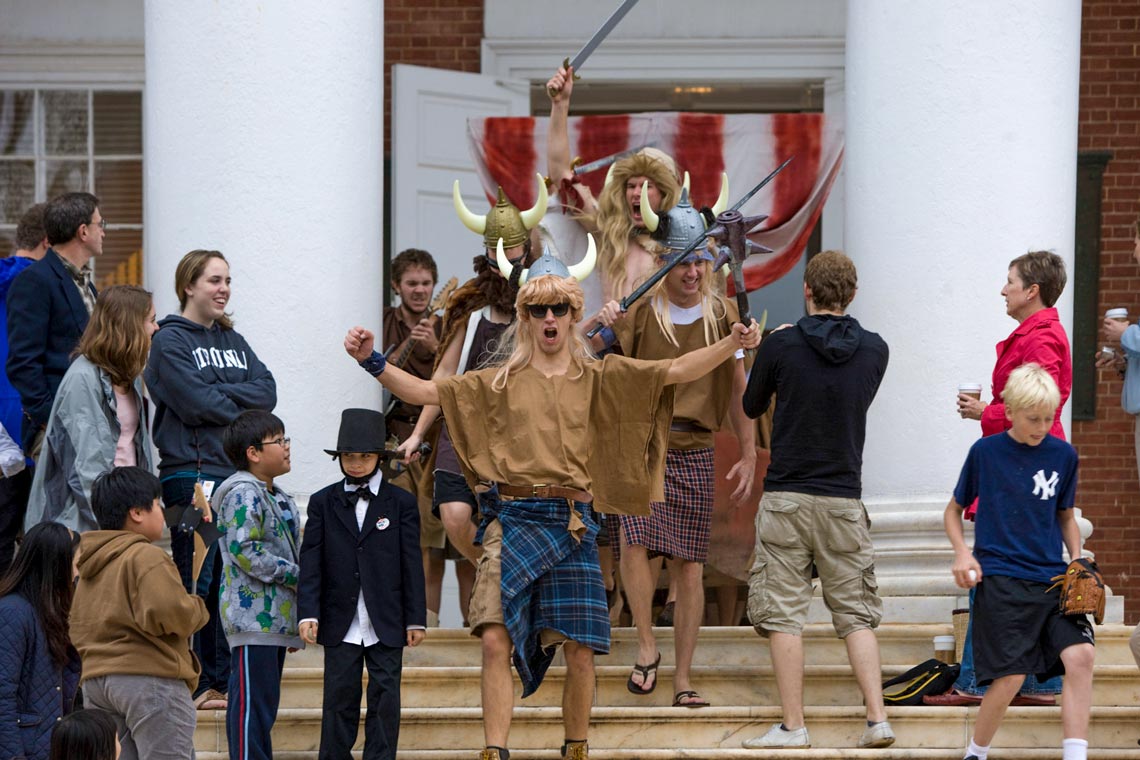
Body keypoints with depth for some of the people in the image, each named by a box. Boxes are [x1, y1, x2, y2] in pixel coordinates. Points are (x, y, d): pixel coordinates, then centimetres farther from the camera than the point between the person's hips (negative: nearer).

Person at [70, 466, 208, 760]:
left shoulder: (89, 566, 18)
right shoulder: (147, 557, -10)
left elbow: (77, 631, 18)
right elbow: (166, 611, -23)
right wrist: (197, 610, -5)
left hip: (95, 678, 9)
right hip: (150, 677, -9)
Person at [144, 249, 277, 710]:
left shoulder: (232, 340, 18)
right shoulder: (171, 340, -3)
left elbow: (267, 391, 4)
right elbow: (197, 404, -14)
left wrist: (217, 395, -10)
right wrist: (244, 409, -3)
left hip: (238, 473, 7)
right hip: (191, 474, -6)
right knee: (197, 583, -5)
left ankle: (223, 679, 13)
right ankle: (195, 685, 0)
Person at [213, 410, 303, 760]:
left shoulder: (278, 499, 20)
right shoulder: (243, 493, -9)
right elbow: (244, 550, -20)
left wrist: (295, 625, 24)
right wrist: (294, 574, -13)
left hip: (275, 618, 10)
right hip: (253, 616, -10)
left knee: (264, 705, 10)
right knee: (252, 703, -11)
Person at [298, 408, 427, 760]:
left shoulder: (401, 503, 4)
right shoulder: (322, 503, 6)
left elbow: (411, 563, 4)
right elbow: (311, 561, 2)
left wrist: (416, 619, 1)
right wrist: (308, 613, -8)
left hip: (387, 624, 0)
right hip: (340, 623, 0)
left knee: (385, 698, 1)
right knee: (339, 698, 3)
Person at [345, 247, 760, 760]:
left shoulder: (598, 377, 10)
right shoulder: (501, 381, 12)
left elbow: (675, 371, 1)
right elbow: (426, 392, 9)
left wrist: (731, 345, -12)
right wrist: (373, 362, -4)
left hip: (572, 524, 0)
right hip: (512, 519, 0)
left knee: (581, 654, -1)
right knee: (495, 639, -15)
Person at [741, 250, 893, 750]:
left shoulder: (781, 345, -8)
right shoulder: (875, 350, 0)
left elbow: (752, 406, 8)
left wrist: (750, 352, 26)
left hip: (786, 497, -3)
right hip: (844, 500, 3)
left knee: (783, 615, 2)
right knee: (856, 614, 9)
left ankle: (793, 726, 0)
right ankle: (877, 719, 1)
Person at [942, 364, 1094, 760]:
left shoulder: (1063, 455, 8)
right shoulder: (985, 452, 1)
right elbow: (954, 510, 13)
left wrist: (1076, 561, 5)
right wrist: (962, 553, -4)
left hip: (1053, 578, 3)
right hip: (1000, 579, -3)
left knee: (1081, 654, -18)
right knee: (1011, 675, -11)